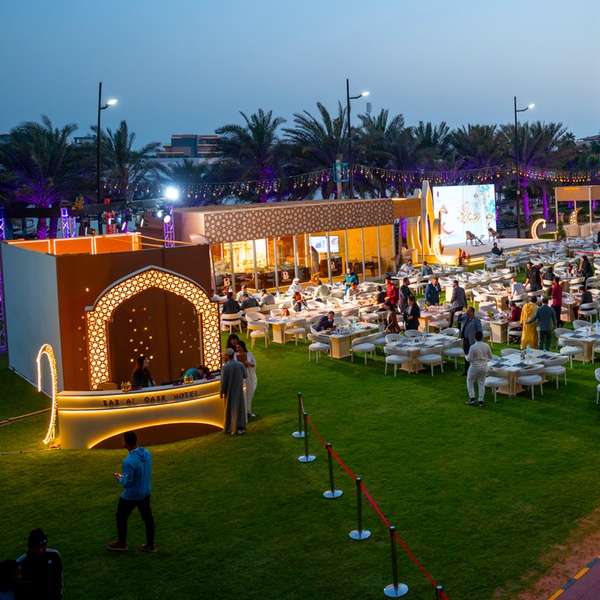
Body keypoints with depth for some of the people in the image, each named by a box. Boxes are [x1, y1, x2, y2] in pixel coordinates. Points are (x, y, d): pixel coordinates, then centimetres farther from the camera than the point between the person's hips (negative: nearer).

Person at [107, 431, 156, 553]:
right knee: (147, 517, 19)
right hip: (146, 492, 7)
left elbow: (127, 482, -25)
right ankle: (150, 544, 30)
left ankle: (121, 543, 34)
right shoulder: (147, 453, -8)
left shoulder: (129, 461, -33)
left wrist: (119, 478, -3)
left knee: (121, 517, 17)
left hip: (131, 495, -7)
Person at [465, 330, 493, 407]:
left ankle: (472, 398, 14)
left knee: (470, 381, 18)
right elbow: (490, 357, 4)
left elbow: (469, 359, -17)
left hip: (475, 368, -4)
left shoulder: (472, 347, -22)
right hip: (484, 367, 4)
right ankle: (480, 400, 17)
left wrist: (466, 357, 4)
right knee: (481, 383, 15)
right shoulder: (486, 346, -7)